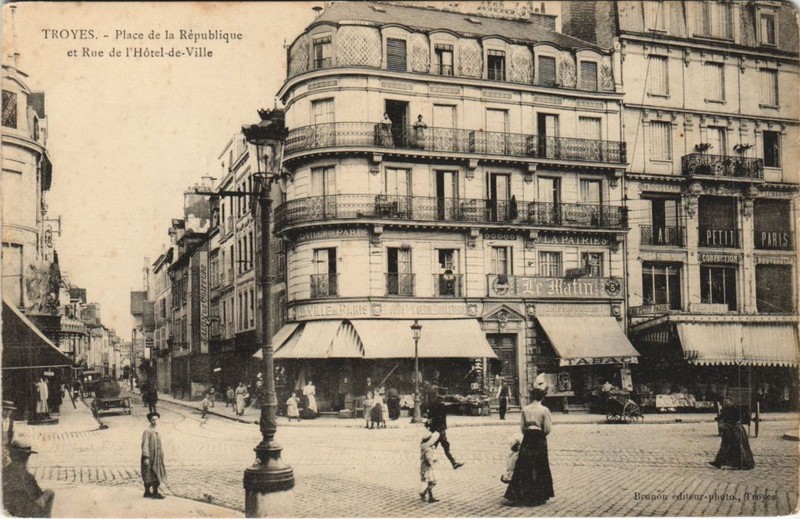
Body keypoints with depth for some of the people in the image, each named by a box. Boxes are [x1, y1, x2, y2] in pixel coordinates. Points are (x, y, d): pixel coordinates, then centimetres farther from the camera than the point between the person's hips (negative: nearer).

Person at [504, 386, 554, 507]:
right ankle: (537, 497, 10)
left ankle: (522, 495, 7)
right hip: (539, 440, -3)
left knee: (524, 468, 7)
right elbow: (547, 429, -10)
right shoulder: (544, 410, -9)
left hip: (527, 439, 3)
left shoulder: (525, 409, 1)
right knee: (539, 469, 7)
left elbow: (522, 427, 5)